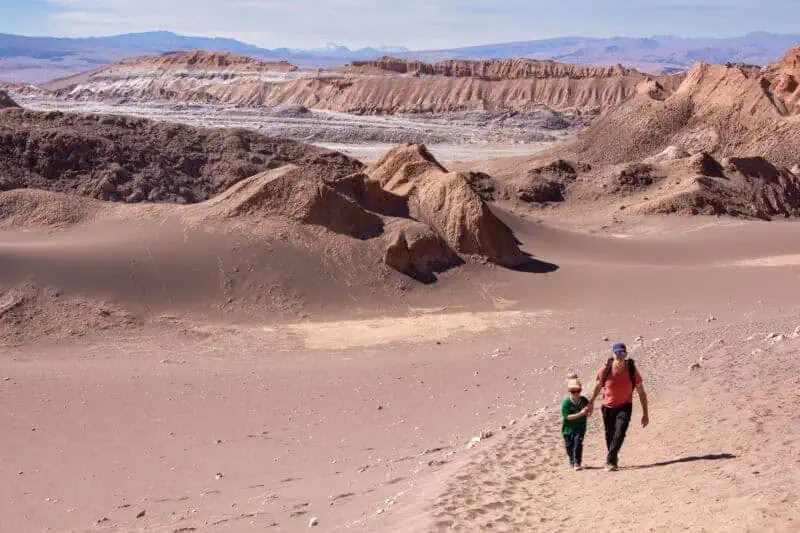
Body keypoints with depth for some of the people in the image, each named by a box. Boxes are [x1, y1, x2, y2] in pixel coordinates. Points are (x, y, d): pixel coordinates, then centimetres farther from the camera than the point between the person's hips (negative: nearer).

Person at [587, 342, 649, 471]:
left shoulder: (632, 371, -15)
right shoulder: (605, 370, -14)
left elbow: (641, 392, -6)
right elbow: (598, 386, 6)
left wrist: (645, 413, -6)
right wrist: (591, 402, 17)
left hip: (624, 407, -2)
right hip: (608, 407, 2)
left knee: (619, 434, -20)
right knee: (610, 435, 12)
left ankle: (610, 461, -19)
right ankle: (613, 460, 33)